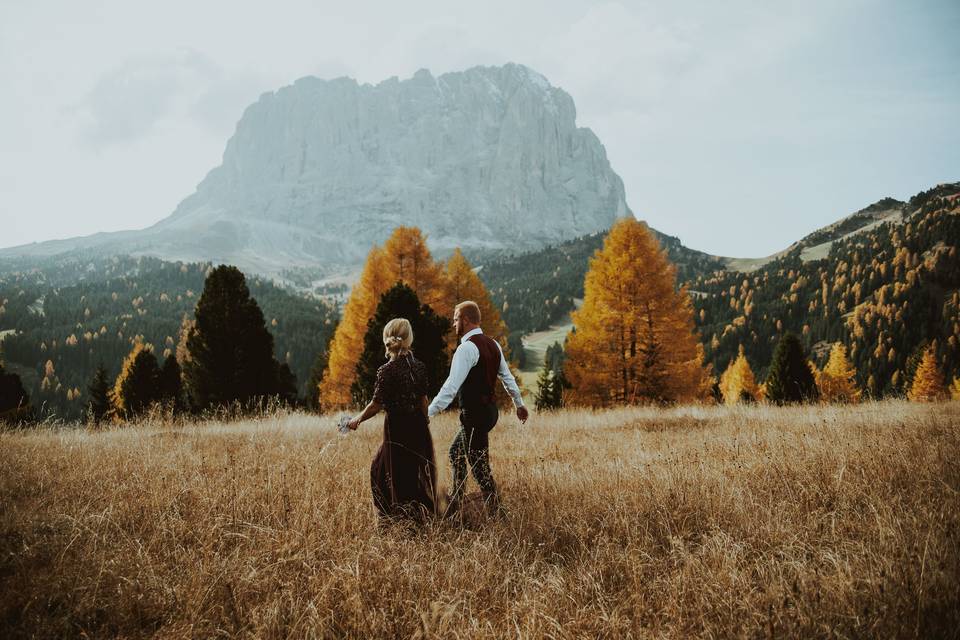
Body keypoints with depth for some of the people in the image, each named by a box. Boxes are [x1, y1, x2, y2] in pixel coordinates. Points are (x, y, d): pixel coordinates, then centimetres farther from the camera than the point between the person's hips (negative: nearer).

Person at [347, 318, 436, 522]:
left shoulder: (387, 371, -15)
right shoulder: (419, 367, 0)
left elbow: (376, 405, -15)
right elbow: (423, 400, 7)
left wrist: (357, 420, -1)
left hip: (397, 427, -6)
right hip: (419, 426, 6)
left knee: (397, 475, 7)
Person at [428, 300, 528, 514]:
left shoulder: (467, 348, -18)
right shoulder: (492, 344, 9)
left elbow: (451, 387, -24)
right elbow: (507, 377, 18)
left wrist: (428, 413, -25)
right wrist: (519, 404, 30)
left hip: (475, 414, -9)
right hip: (489, 409, 9)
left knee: (480, 466, -1)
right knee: (456, 452, 21)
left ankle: (495, 512, 5)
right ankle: (454, 504, 26)